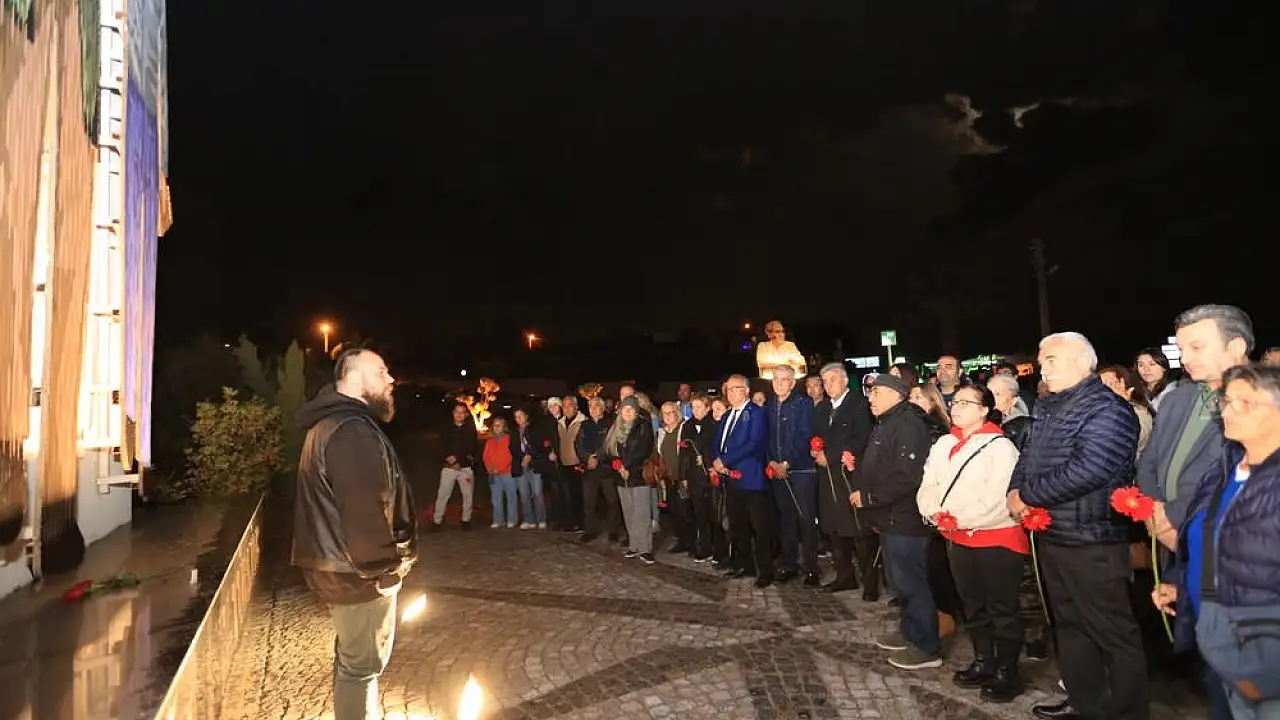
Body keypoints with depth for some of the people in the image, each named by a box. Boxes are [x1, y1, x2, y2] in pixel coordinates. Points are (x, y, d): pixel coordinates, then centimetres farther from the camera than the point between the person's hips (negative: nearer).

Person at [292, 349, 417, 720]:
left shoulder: (330, 423, 11)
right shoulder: (353, 431, -24)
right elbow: (366, 513, -31)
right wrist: (389, 563, -17)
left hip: (338, 565, 11)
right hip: (360, 572, -11)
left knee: (352, 658, 25)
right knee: (363, 664, 6)